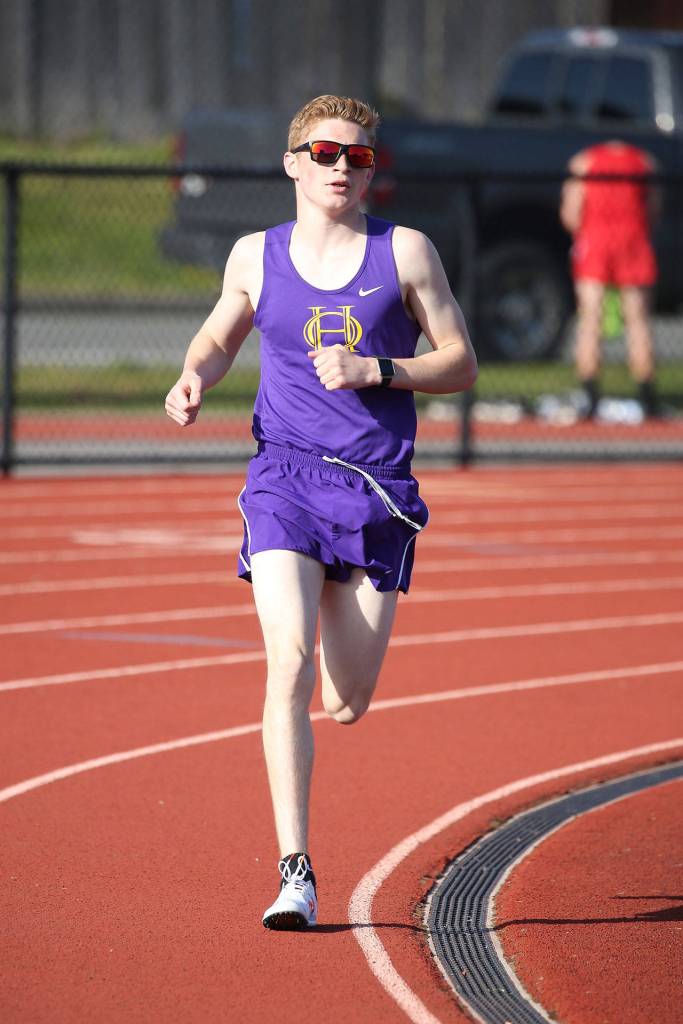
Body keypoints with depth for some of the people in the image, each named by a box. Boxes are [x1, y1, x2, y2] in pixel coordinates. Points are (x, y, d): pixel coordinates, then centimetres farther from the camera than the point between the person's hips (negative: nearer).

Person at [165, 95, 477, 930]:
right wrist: (193, 380, 2)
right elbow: (219, 337, 25)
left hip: (378, 491, 0)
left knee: (346, 706, 4)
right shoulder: (256, 257, 7)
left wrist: (375, 370, -11)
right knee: (288, 668, -20)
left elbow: (461, 365, 5)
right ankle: (295, 874, -18)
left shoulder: (405, 252, 3)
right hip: (285, 481, 0)